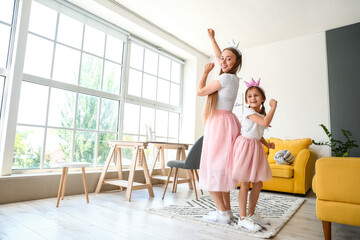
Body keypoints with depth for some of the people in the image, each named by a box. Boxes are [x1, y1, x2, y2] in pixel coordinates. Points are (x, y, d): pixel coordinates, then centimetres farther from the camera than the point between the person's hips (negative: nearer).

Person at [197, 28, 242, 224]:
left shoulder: (226, 78, -9)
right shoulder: (233, 77, 16)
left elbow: (200, 91, -4)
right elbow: (218, 57, 33)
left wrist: (205, 72, 10)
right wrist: (211, 37, 44)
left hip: (220, 124, -9)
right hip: (226, 124, 9)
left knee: (213, 169, -6)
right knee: (221, 169, 10)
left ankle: (222, 213, 0)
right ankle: (227, 210, 17)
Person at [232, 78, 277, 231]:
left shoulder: (262, 114, 17)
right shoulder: (248, 111, -10)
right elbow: (265, 122, -24)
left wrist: (267, 144, 8)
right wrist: (273, 106, -14)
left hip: (256, 148, 8)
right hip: (246, 145, -8)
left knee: (258, 184, 11)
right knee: (245, 184, -4)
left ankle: (251, 214, 26)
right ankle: (242, 218, 7)